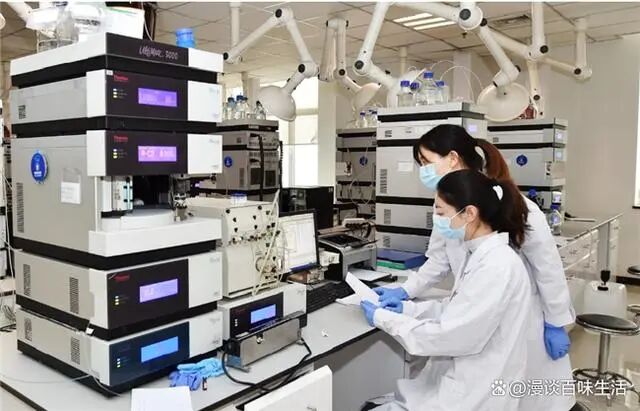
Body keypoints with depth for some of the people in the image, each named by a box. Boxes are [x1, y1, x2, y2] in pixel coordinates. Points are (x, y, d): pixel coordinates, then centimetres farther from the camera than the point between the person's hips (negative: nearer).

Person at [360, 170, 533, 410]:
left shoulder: (497, 267, -25)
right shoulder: (478, 254, 5)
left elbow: (451, 336, -24)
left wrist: (383, 318, -14)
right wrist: (407, 308, 6)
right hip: (453, 382, 8)